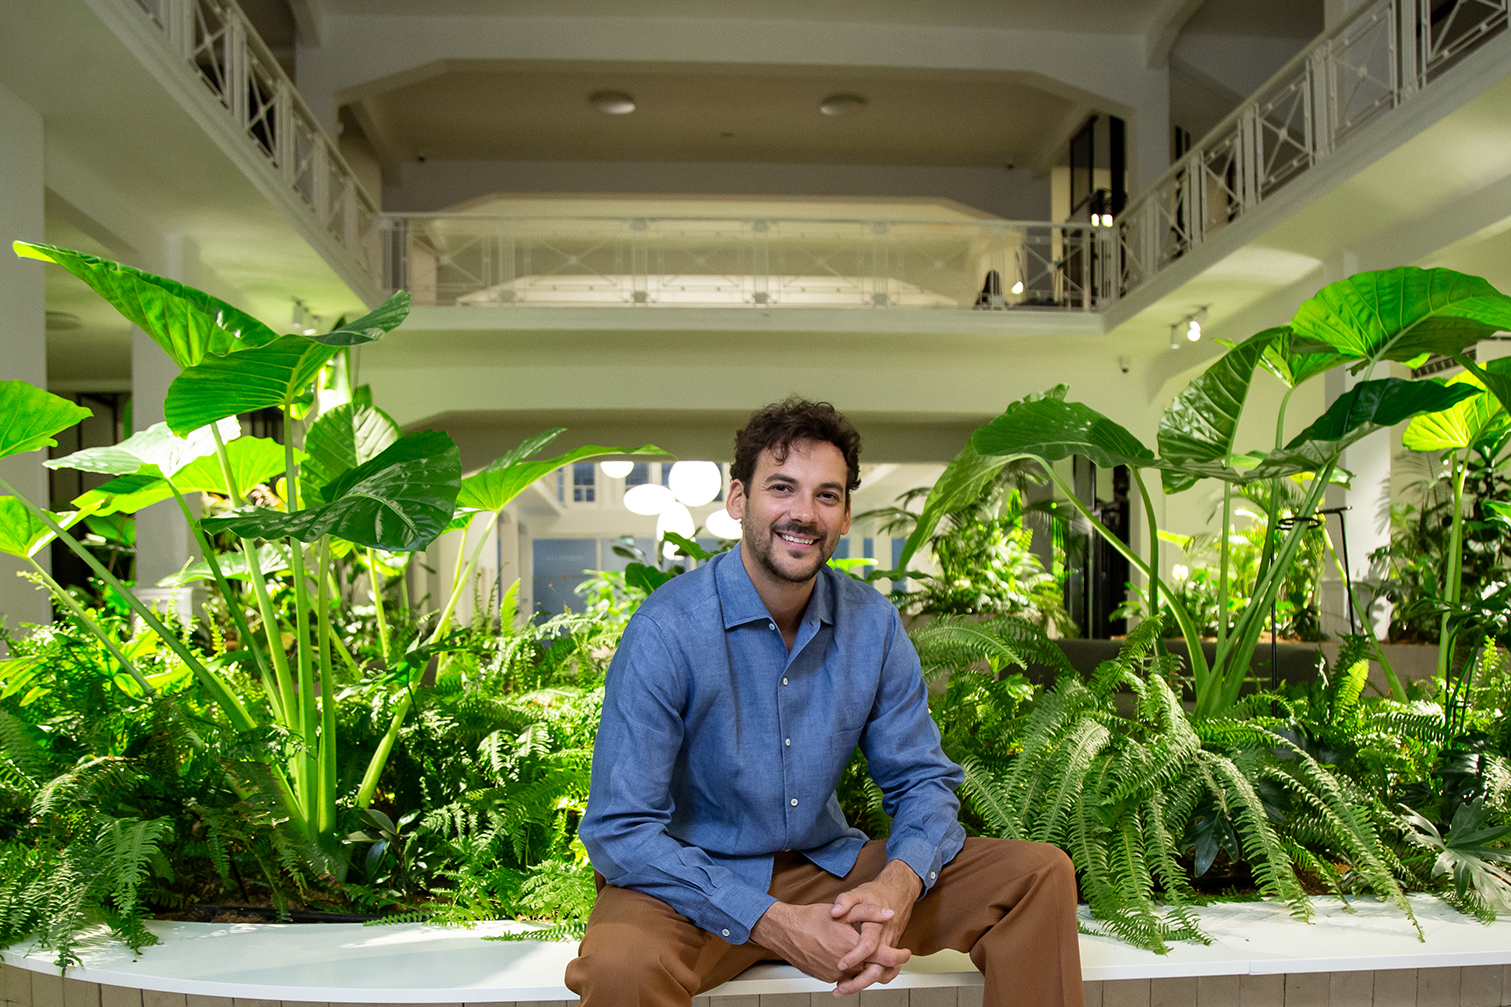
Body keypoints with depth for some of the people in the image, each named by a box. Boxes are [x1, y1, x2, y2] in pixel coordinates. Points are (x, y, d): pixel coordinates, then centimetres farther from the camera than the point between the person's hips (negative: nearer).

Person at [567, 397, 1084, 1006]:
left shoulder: (873, 624, -3)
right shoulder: (666, 632, -19)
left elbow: (922, 779, 4)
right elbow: (621, 831, -20)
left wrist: (898, 883, -20)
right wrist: (777, 926, -28)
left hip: (828, 867, 5)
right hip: (696, 885, -4)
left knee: (1040, 876, -7)